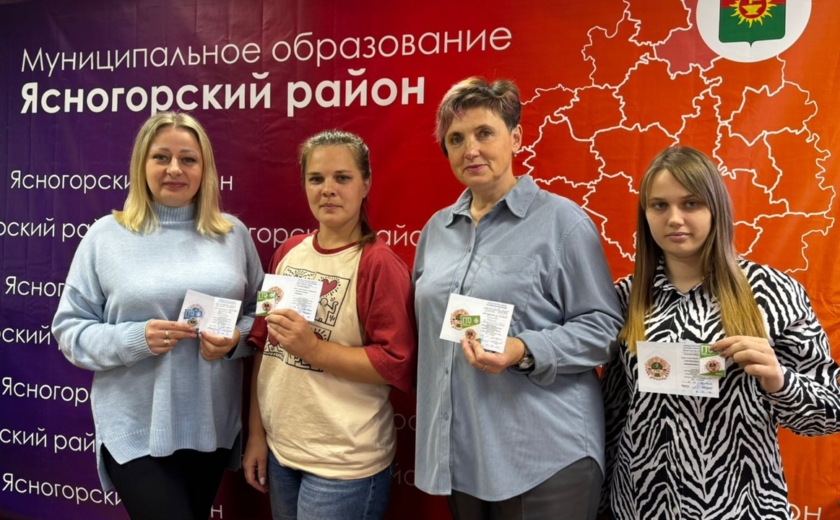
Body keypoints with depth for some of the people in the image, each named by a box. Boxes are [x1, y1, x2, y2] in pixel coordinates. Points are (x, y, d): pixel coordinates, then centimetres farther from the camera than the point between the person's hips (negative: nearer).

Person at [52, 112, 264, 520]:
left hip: (213, 426, 3)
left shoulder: (233, 233, 3)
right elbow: (69, 328, -2)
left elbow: (259, 313, 10)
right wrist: (133, 340, -19)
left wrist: (236, 339, -12)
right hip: (135, 432, -3)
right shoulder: (106, 235, -3)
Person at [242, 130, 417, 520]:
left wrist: (314, 349, -22)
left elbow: (399, 365, -17)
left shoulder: (379, 264, -15)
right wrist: (256, 432, 9)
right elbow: (264, 344, 9)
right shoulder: (288, 253, 4)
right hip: (280, 449, 6)